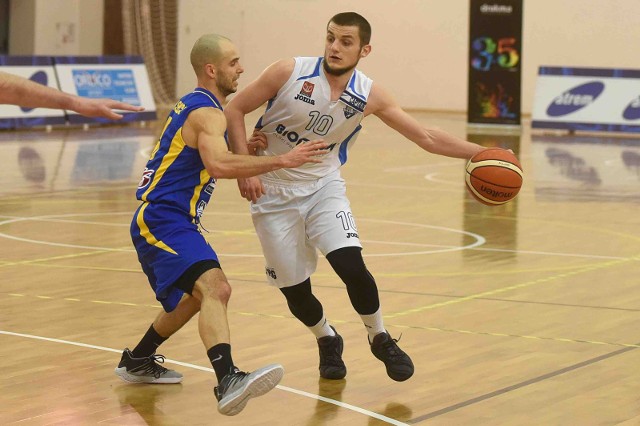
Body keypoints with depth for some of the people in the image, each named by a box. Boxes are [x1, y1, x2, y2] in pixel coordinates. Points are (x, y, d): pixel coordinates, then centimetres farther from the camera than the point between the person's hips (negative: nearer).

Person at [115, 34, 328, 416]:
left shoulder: (194, 105, 17)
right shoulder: (207, 112, -14)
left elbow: (214, 159, 25)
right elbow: (218, 165, -33)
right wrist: (282, 160, -31)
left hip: (167, 222, 11)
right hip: (163, 222, -11)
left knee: (199, 295, 31)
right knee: (215, 288, -30)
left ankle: (137, 362, 44)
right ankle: (229, 381, -49)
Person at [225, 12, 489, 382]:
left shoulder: (369, 96, -9)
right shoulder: (290, 73, -17)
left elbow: (427, 138, -4)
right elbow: (234, 111, -10)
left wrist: (481, 152, -15)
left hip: (324, 188, 1)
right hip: (273, 194, -1)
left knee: (352, 266, -20)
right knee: (294, 289, 1)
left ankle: (380, 339, 7)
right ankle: (327, 341, 34)